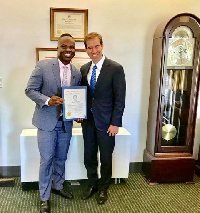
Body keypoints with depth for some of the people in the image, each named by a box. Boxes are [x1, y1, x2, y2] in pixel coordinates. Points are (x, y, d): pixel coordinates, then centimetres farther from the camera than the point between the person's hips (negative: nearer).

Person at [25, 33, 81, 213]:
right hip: (47, 121, -4)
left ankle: (58, 186, 41)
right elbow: (30, 90, -9)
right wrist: (47, 100, -25)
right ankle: (45, 197, 22)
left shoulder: (77, 73, 3)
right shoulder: (43, 65, -10)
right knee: (47, 160, 4)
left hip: (66, 123, 4)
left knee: (61, 158, 18)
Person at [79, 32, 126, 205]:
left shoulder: (116, 69, -9)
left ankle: (103, 188, 33)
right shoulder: (84, 69, 7)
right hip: (88, 120, 5)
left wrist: (115, 123, -13)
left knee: (106, 158, 11)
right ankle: (92, 185, 37)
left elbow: (120, 99, -10)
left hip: (106, 122, -4)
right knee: (89, 157, 15)